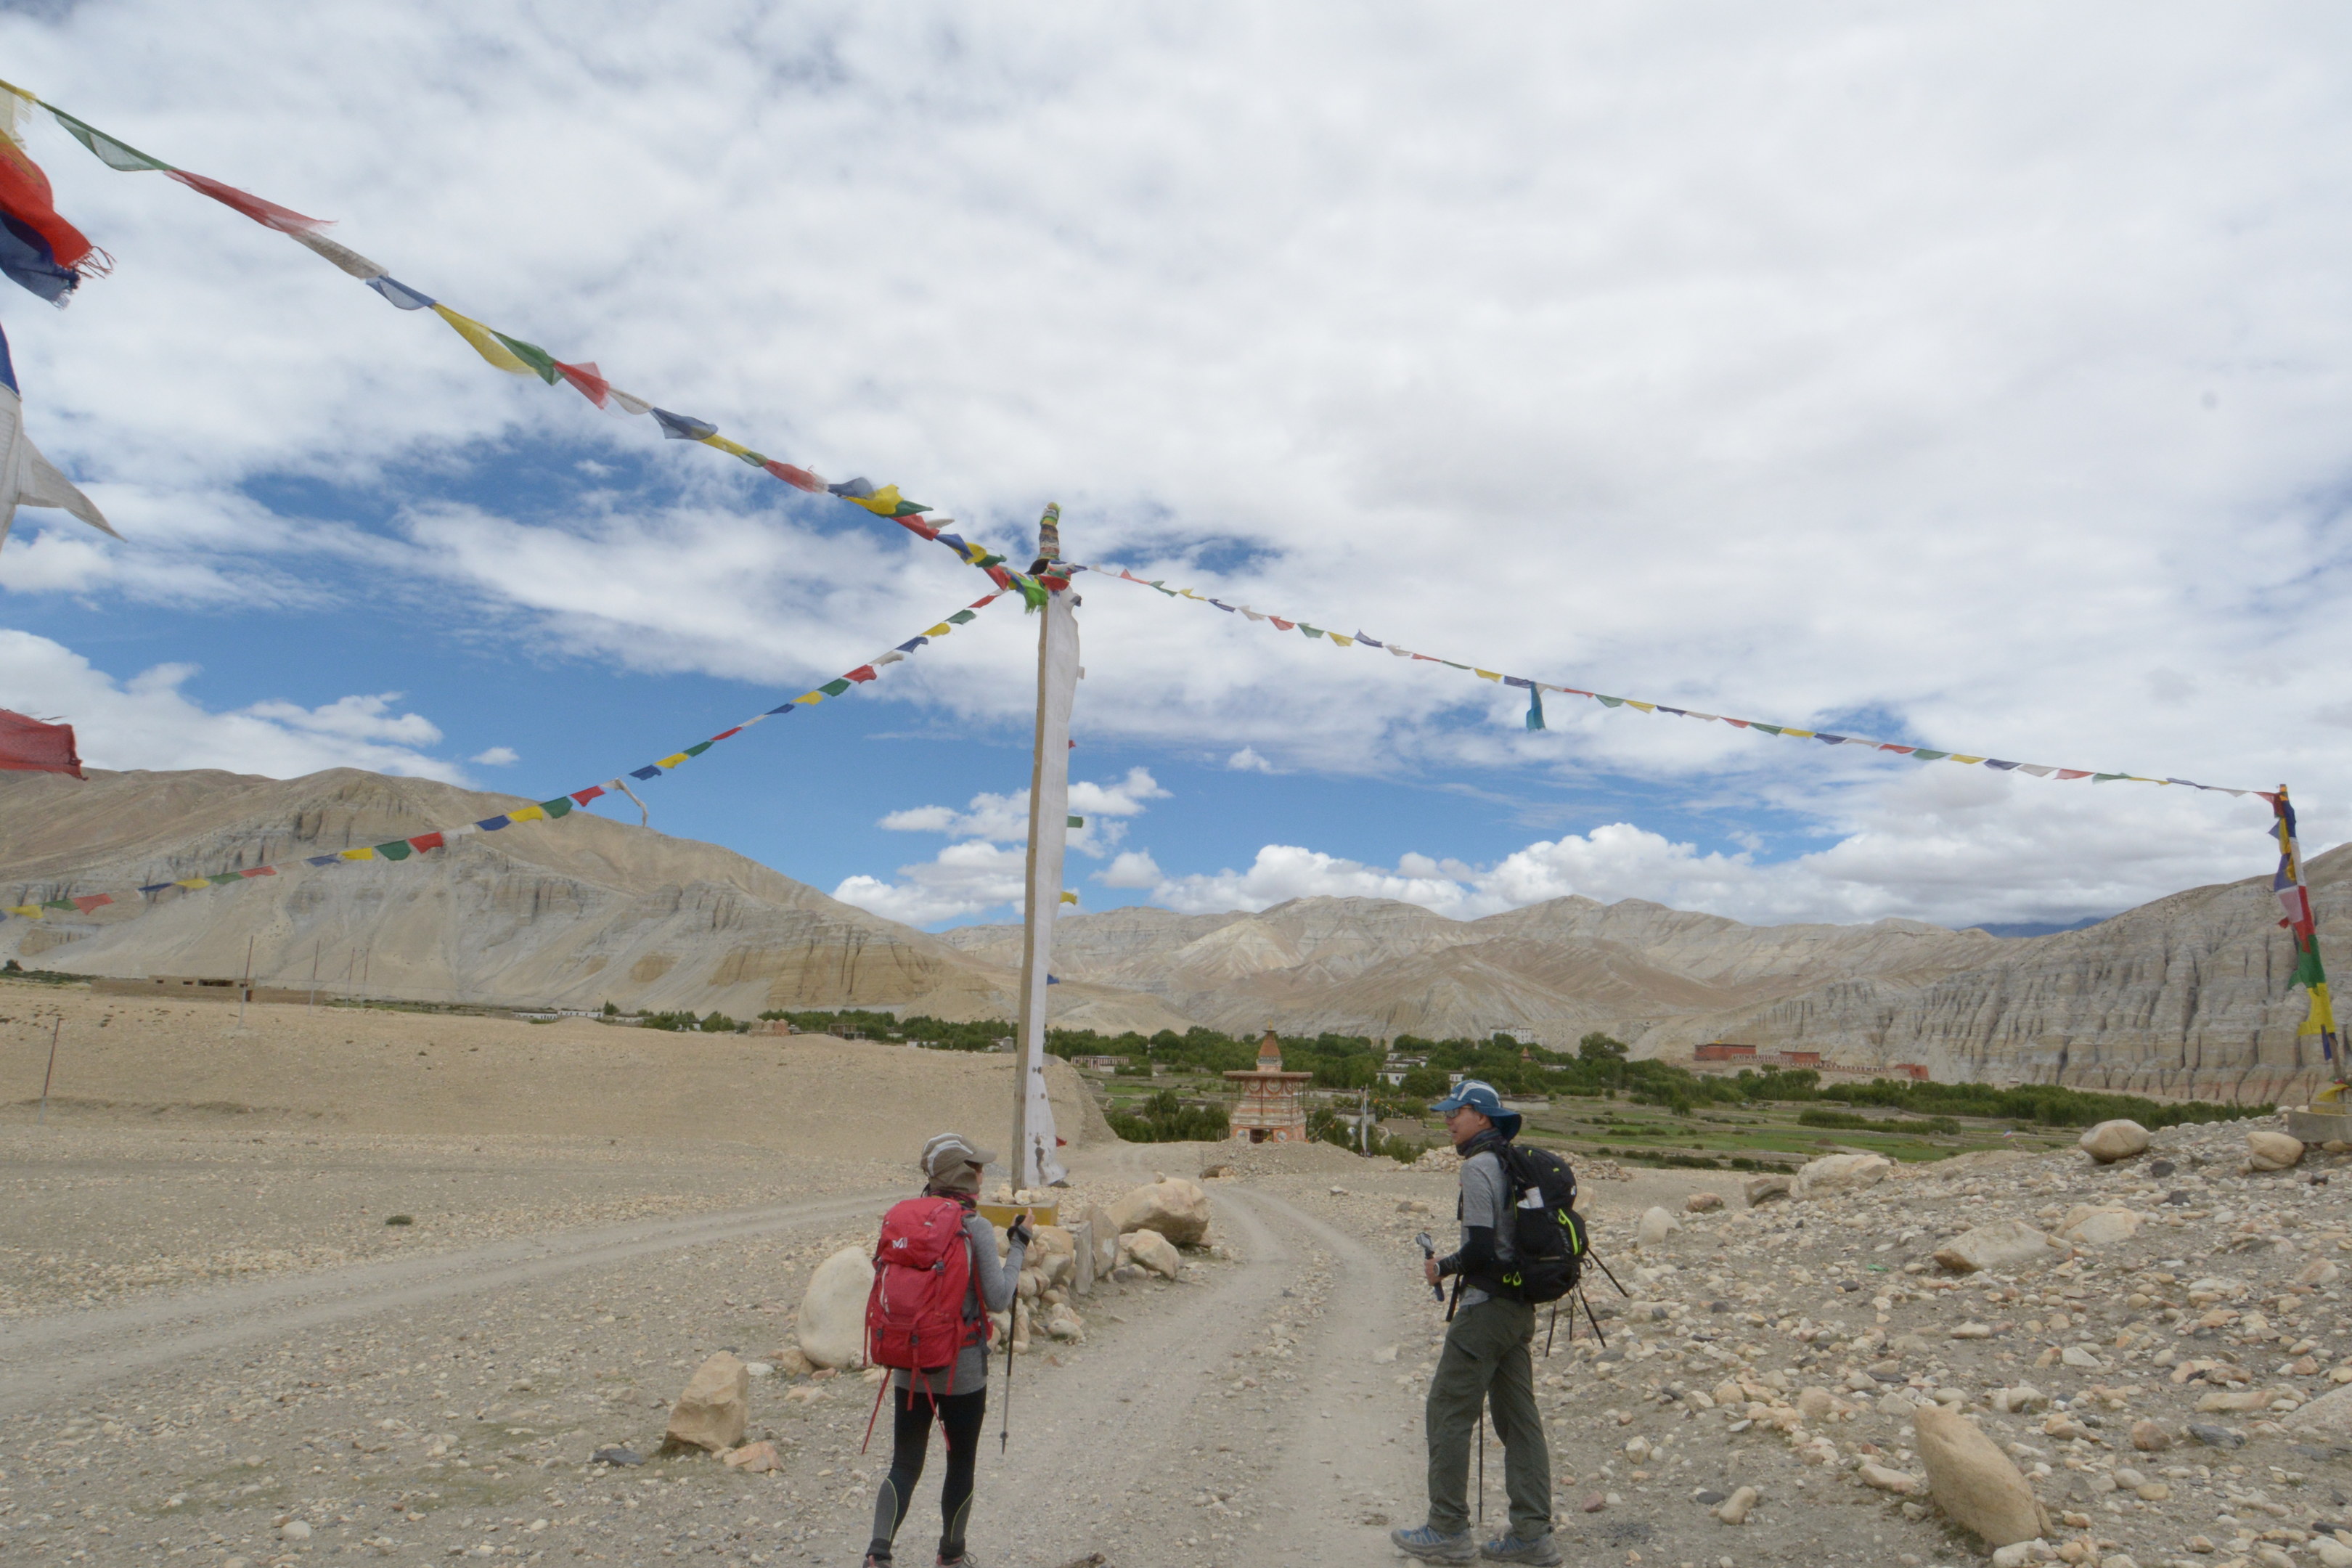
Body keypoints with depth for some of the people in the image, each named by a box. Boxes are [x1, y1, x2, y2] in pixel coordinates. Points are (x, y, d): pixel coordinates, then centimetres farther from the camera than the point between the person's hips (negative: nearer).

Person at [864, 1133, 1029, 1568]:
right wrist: (1018, 1245, -5)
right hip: (962, 1369, -4)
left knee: (904, 1465, 13)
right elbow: (998, 1299, -13)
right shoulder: (976, 1229, -16)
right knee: (961, 1464, 16)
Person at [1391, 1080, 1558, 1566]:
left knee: (1448, 1414, 1)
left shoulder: (1478, 1167, -16)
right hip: (1521, 1307, 9)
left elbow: (1481, 1249, -22)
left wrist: (1443, 1268, -5)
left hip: (1487, 1307, -9)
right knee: (1518, 1418, 12)